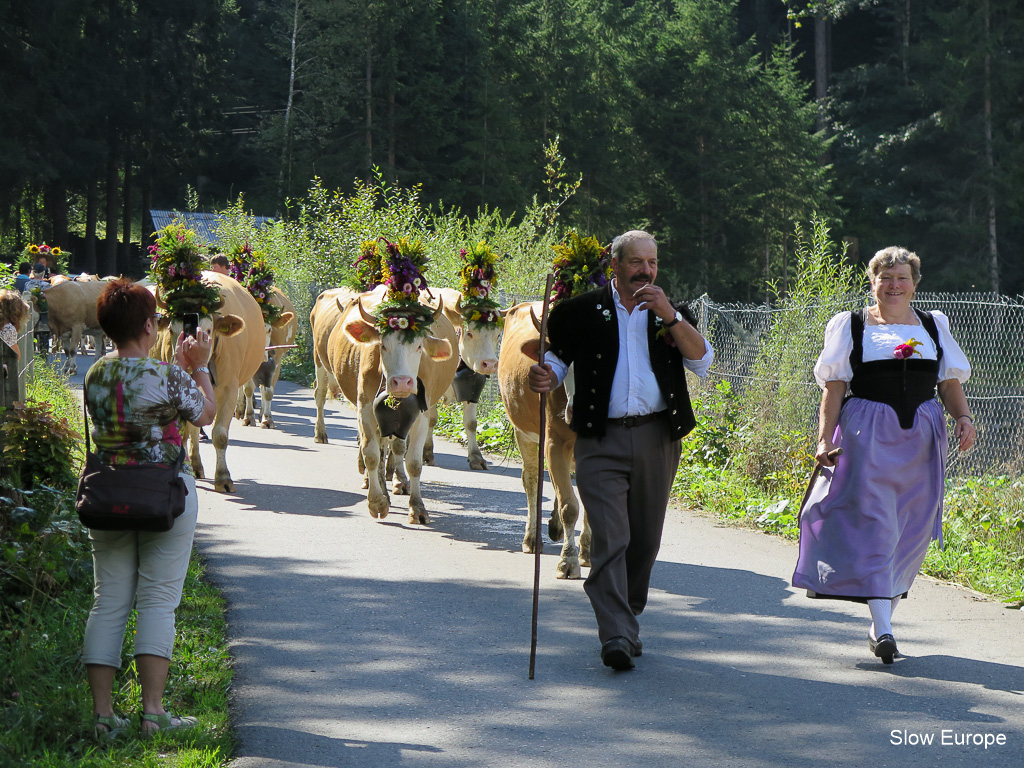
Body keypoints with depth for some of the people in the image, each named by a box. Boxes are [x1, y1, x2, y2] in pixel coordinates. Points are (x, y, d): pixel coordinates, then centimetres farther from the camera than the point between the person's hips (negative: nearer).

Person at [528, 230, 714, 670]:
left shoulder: (669, 314, 13)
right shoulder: (584, 312, 7)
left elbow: (702, 360, 0)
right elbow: (558, 356, 14)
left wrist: (670, 316, -11)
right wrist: (545, 377, -10)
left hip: (656, 439, 3)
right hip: (601, 440, -3)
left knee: (645, 540, 10)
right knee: (610, 539, -13)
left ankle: (627, 620, 27)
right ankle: (617, 636, -18)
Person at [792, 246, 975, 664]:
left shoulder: (932, 326, 15)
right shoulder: (852, 326, 6)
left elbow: (950, 383, 15)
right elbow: (833, 387, 2)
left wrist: (963, 417, -4)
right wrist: (824, 439, -8)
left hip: (920, 438, 4)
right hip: (867, 436, -4)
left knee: (910, 529, 4)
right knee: (873, 524, -13)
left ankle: (882, 616, 16)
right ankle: (882, 628, -17)